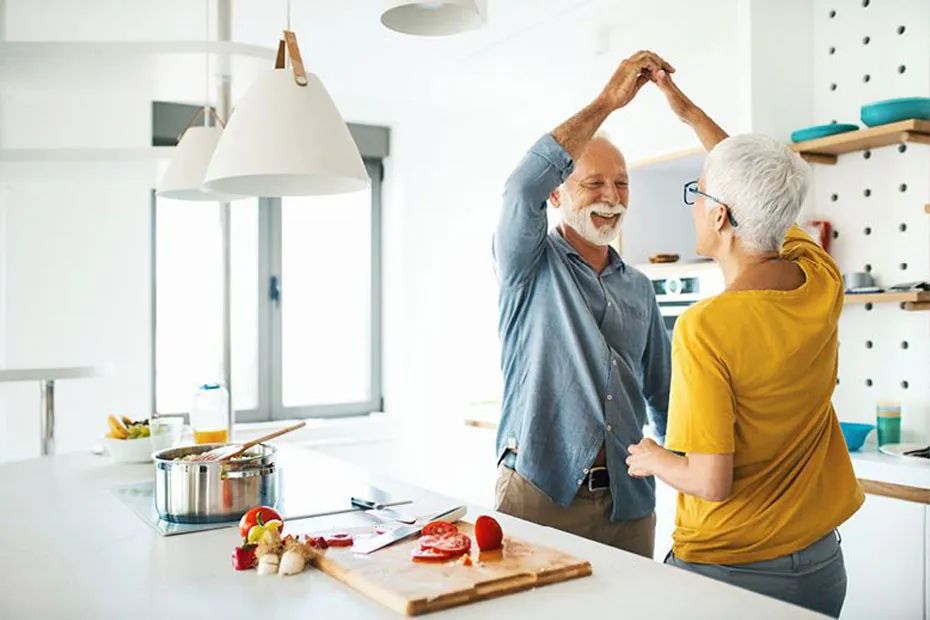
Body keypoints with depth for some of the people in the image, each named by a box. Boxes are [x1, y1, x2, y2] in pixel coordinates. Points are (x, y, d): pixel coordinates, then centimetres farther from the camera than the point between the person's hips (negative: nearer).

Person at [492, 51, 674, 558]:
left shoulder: (639, 288, 14)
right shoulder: (530, 266, -1)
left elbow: (662, 392, 19)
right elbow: (523, 188, -21)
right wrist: (607, 102, -21)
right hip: (538, 496, -4)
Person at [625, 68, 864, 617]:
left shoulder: (705, 328, -26)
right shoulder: (823, 283, -7)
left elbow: (711, 482, -25)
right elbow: (764, 194, 12)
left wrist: (654, 460, -4)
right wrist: (690, 112, 19)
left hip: (727, 570, -6)